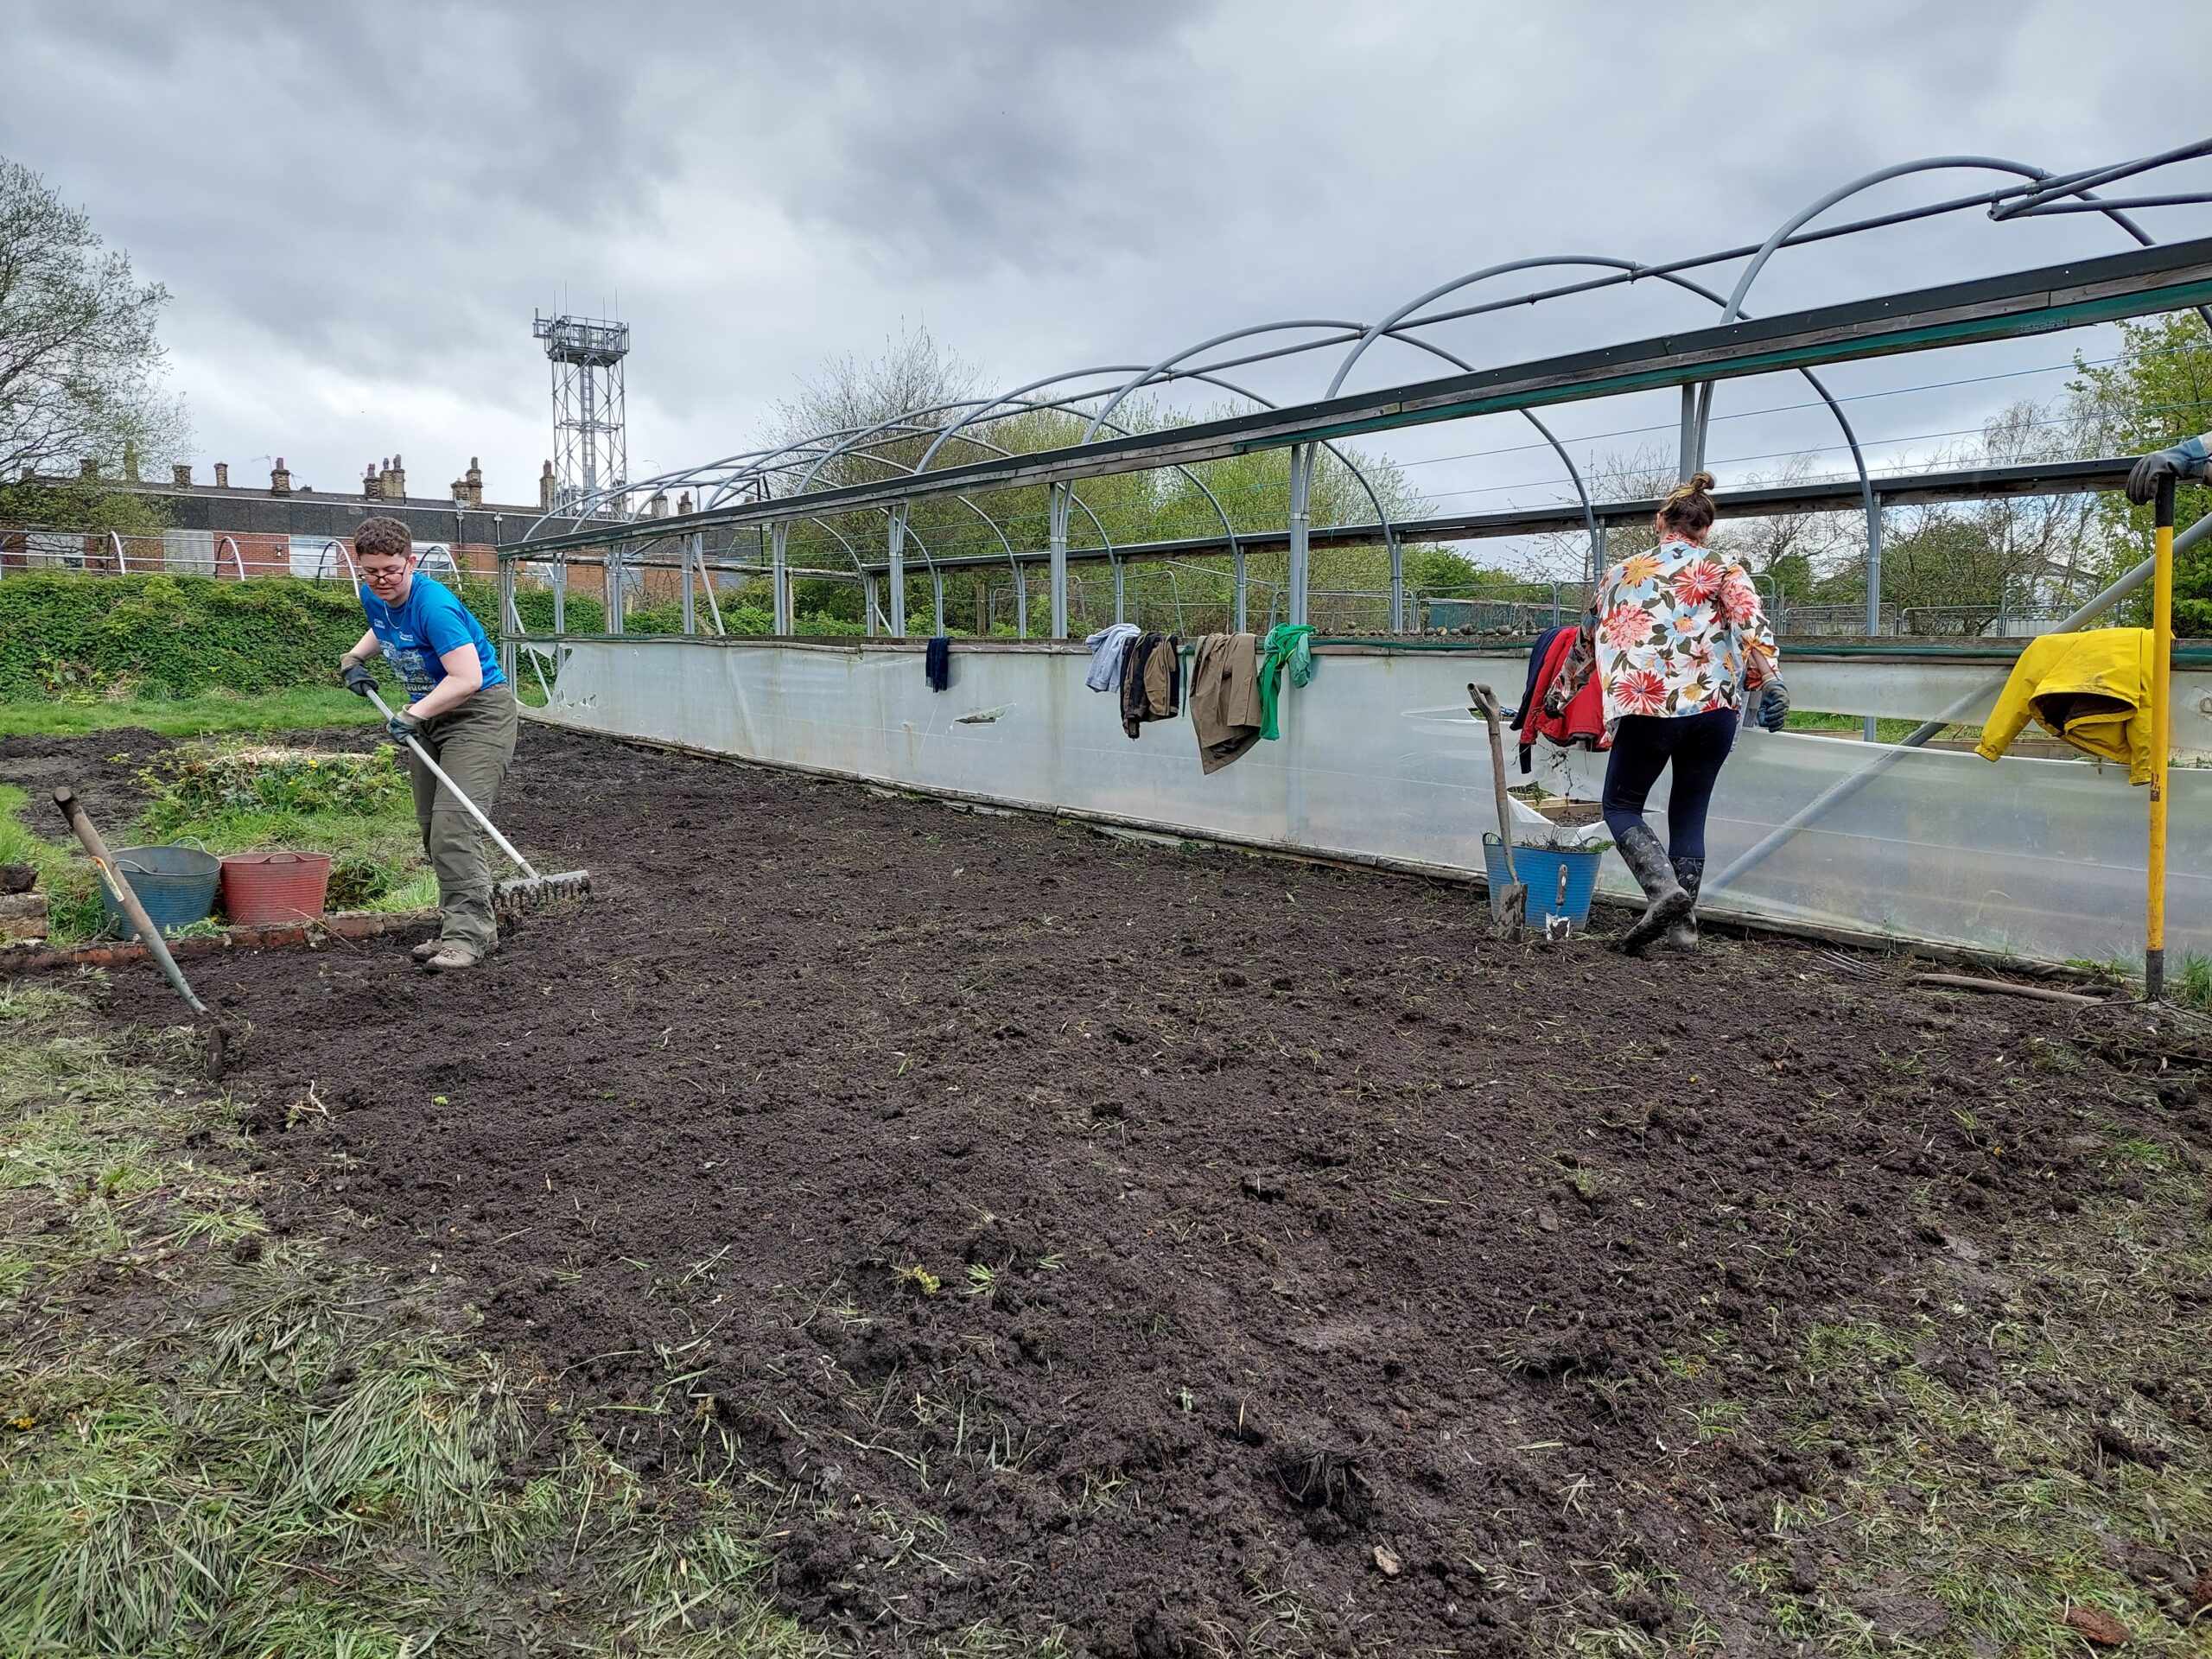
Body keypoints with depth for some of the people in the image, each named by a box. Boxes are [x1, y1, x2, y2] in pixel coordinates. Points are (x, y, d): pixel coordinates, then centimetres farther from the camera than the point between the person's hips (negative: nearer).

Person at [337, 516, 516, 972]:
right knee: (431, 829, 10)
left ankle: (470, 933, -16)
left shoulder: (434, 605, -25)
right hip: (427, 716, 9)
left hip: (478, 712, -9)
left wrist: (411, 716, -28)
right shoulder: (373, 598, 2)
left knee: (453, 826, -20)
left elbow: (468, 679, -31)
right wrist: (355, 657, 12)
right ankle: (458, 924, 19)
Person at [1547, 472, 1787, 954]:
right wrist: (1771, 681, -18)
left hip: (1647, 706, -1)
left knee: (1621, 807, 12)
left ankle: (1665, 889, -13)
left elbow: (1586, 640, 27)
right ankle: (1682, 924, 14)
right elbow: (1751, 620, -9)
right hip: (1713, 706, 2)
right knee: (1689, 813, 15)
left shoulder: (1623, 572, 16)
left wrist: (1559, 693, 39)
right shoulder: (1723, 568, 12)